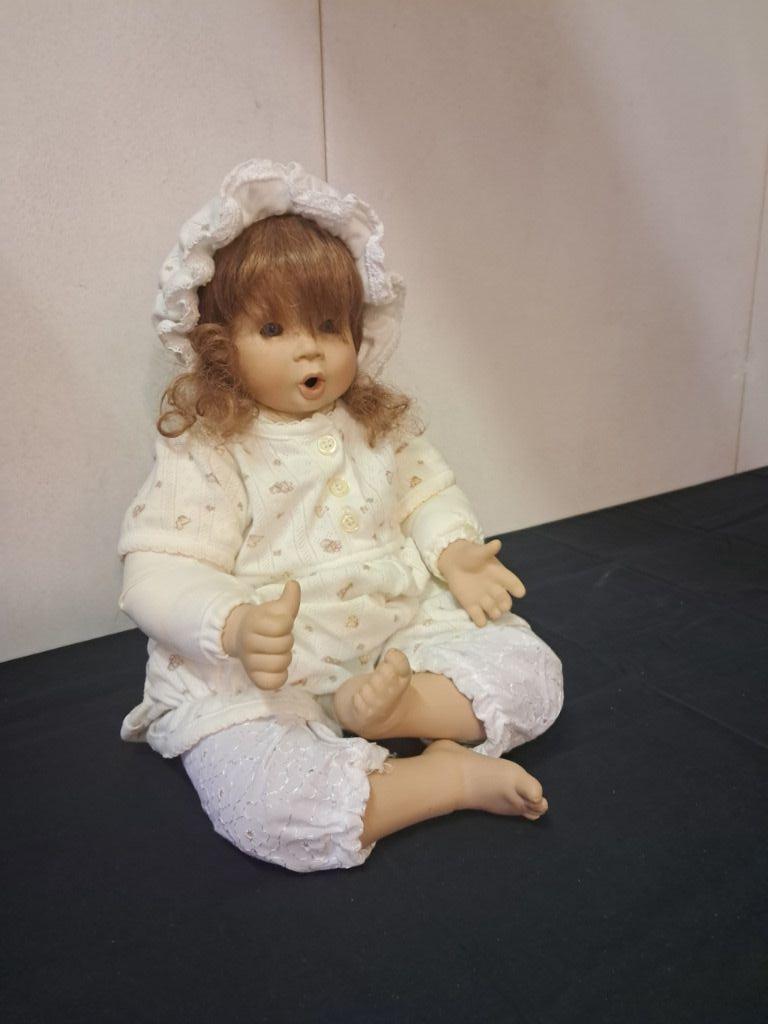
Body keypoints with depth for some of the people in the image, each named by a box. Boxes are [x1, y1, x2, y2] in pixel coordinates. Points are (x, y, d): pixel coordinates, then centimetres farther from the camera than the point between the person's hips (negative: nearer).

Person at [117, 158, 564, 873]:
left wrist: (454, 552, -5)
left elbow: (428, 492, 18)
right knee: (275, 810, -32)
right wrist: (236, 626, -34)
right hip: (251, 679, -4)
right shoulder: (202, 452, -10)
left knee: (531, 669, -6)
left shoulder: (384, 423, 6)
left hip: (398, 635, 5)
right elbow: (157, 574, -14)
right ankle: (451, 775, -14)